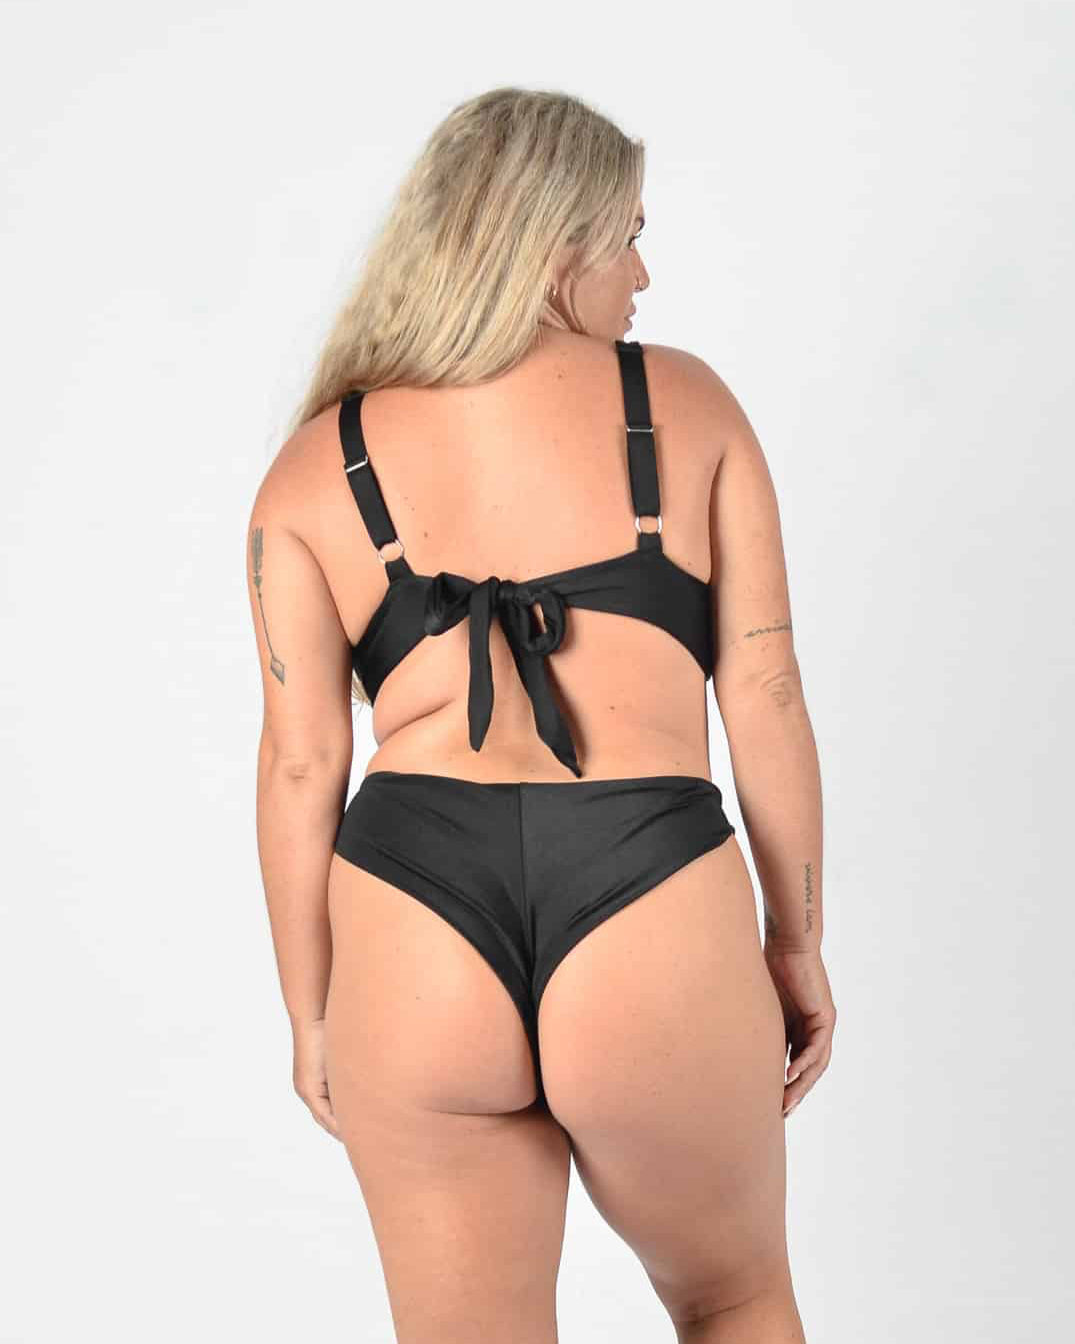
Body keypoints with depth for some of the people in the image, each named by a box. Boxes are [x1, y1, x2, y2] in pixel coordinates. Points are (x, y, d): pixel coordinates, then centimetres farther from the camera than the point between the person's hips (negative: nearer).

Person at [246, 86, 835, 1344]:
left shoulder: (316, 464, 9)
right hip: (655, 922, -1)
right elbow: (765, 697, 4)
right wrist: (797, 942, 14)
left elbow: (300, 766, 4)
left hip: (412, 927, 1)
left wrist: (310, 1013, 14)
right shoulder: (686, 403, 6)